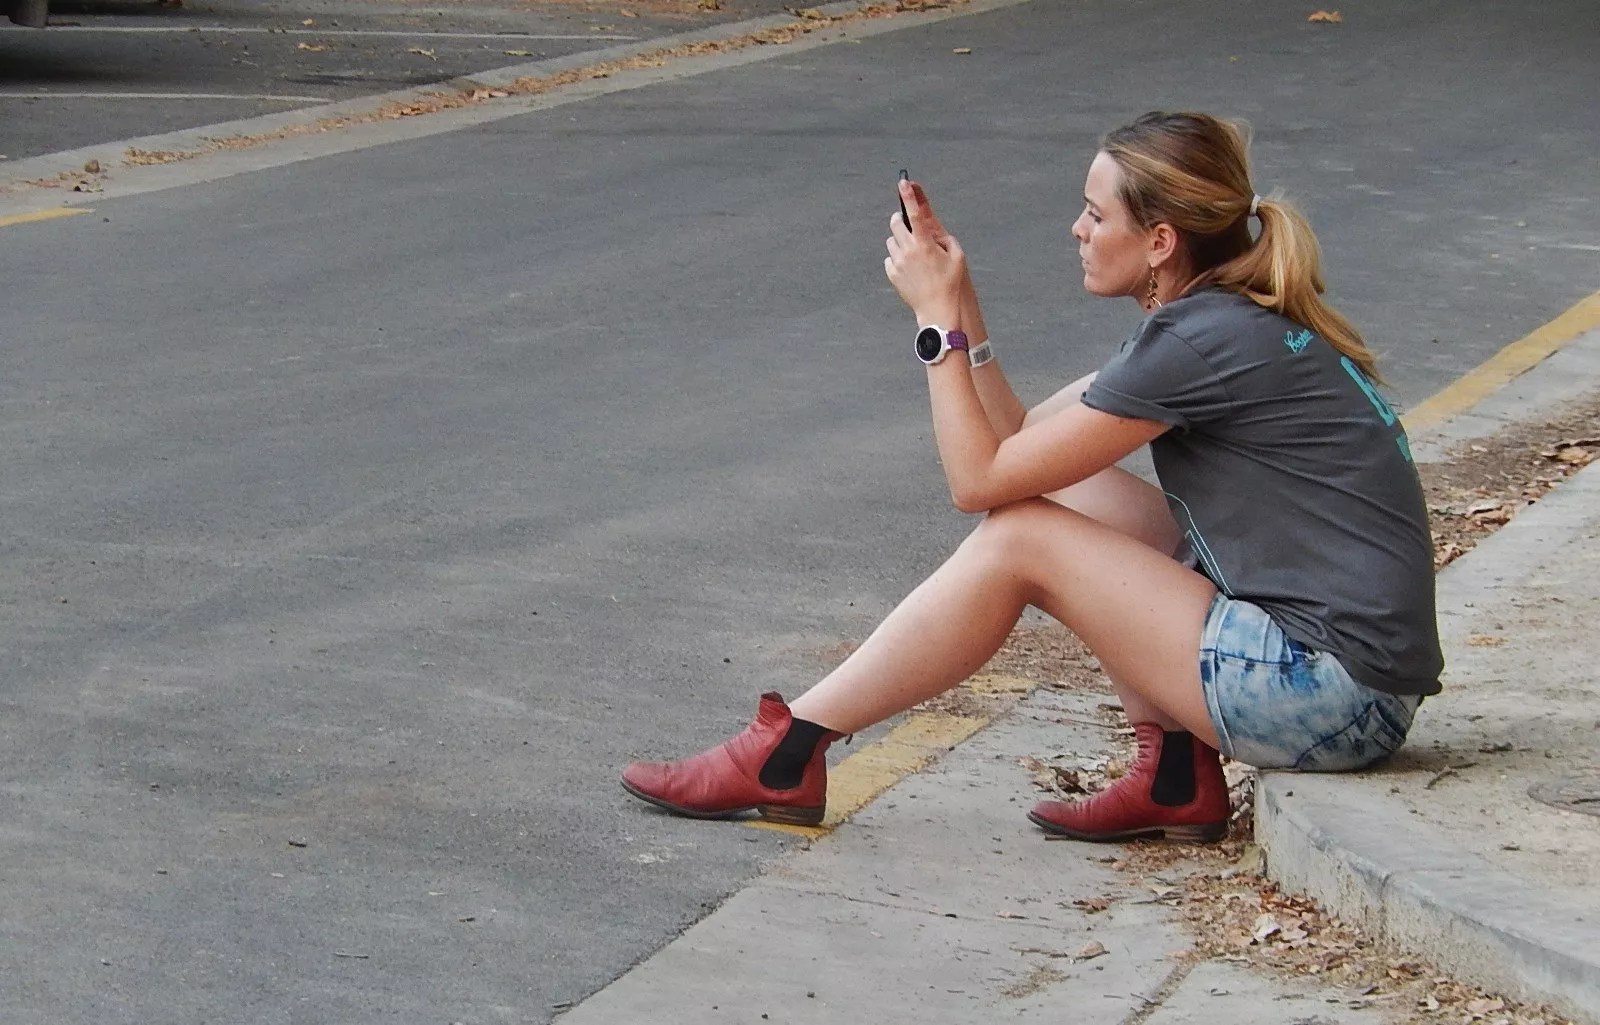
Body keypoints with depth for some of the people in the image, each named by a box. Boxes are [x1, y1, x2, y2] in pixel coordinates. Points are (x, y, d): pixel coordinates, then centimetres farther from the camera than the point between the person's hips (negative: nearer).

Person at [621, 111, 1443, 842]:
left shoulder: (1201, 343, -16)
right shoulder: (1232, 318, 13)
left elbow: (980, 480, -11)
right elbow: (1018, 445, 16)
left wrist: (938, 318, -2)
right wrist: (957, 296, 10)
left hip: (1335, 690, -9)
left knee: (1018, 540, -7)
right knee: (1057, 488, 10)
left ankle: (787, 755, 3)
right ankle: (1176, 773, 5)